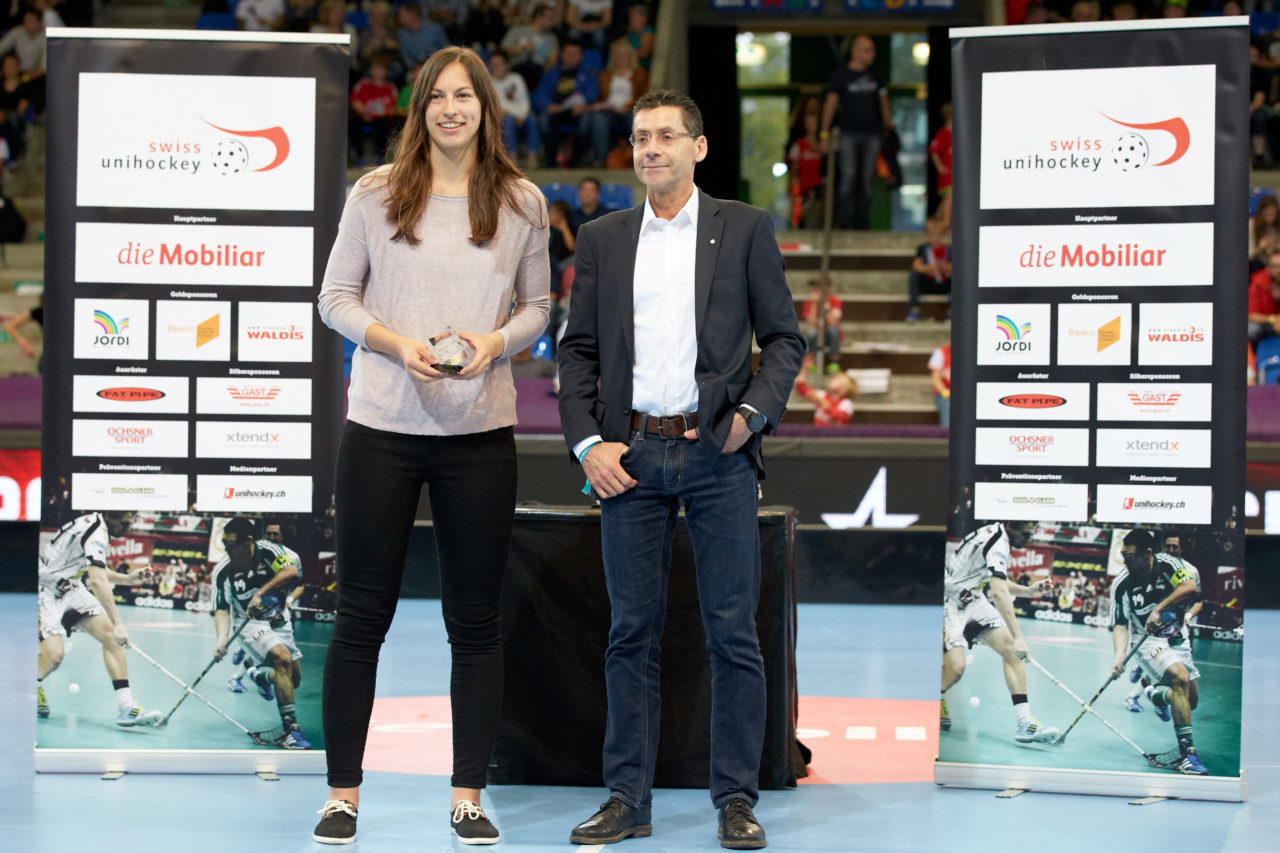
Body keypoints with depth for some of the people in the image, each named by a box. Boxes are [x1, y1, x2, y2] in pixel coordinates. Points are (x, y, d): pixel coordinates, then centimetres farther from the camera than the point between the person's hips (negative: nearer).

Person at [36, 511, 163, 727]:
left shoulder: (100, 527, 5)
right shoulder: (96, 532, -26)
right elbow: (97, 581, -37)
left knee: (109, 634, -9)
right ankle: (32, 685, 13)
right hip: (43, 588, -9)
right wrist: (118, 623, -40)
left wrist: (127, 579, 8)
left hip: (69, 587, 9)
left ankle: (126, 706, -14)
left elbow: (95, 570, 23)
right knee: (54, 654, -24)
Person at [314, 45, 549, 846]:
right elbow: (336, 298, 4)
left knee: (477, 620, 5)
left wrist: (496, 342, -9)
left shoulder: (523, 204, 5)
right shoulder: (376, 194, 2)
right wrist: (397, 342, -13)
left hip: (480, 432, 1)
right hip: (383, 427, -1)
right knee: (362, 614, 3)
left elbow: (538, 306, 11)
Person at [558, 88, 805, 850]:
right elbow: (579, 351, 11)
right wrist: (587, 442, -1)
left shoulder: (746, 229, 5)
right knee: (633, 632, 5)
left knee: (734, 633, -1)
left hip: (717, 452, -2)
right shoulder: (602, 239, 12)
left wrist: (753, 411, -10)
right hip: (631, 455, 2)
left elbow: (784, 337, 5)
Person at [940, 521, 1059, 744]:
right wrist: (1018, 636, -41)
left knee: (1010, 648, -7)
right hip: (948, 601, -10)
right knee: (955, 667, -21)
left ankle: (1025, 723, -12)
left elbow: (997, 581, 21)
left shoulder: (998, 535, 4)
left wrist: (1028, 590, 4)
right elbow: (998, 592, -37)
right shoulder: (997, 542, -26)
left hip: (972, 600, 10)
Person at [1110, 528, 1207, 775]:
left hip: (1177, 639, 4)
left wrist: (1160, 609, -36)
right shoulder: (1122, 584, -15)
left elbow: (1190, 587, -29)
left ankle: (1158, 693, 46)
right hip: (1148, 641, -3)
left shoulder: (1167, 564, -14)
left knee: (1190, 699, 8)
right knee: (1180, 677, -29)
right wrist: (1120, 655, -31)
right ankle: (1186, 752, -29)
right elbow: (1120, 625, -15)